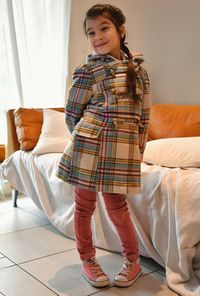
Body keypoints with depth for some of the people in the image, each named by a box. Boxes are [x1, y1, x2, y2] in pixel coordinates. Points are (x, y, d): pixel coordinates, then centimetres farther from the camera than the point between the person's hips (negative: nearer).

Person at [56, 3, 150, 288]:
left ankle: (133, 261, 26)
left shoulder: (139, 70, 8)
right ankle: (88, 260, 27)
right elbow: (72, 114, 4)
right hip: (89, 145, -1)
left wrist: (138, 151, 8)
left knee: (116, 205, 6)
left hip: (123, 150, 1)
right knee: (85, 204, 7)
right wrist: (85, 139, 9)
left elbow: (143, 117, 11)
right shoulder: (88, 70, -1)